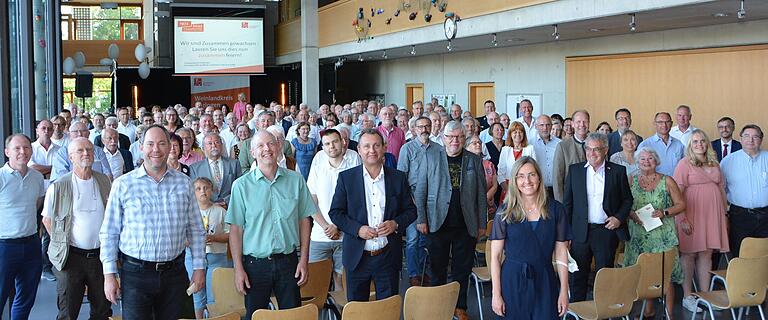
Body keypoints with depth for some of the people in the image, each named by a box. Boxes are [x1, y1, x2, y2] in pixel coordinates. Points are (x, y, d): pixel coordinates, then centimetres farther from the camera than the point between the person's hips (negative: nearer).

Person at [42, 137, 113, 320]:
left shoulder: (105, 182, 4)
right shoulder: (59, 187, -6)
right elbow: (47, 219, 4)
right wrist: (61, 242, -1)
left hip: (101, 255, 3)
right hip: (71, 256, -3)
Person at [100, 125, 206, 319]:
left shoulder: (183, 183, 5)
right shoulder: (123, 184, -2)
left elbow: (196, 230, 10)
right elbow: (109, 234, 0)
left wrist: (199, 267, 5)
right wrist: (109, 274, -5)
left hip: (174, 273, 2)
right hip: (135, 274, -2)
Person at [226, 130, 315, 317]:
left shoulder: (295, 180, 3)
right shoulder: (242, 185, -3)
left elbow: (304, 220, 6)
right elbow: (236, 229, -3)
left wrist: (304, 259, 1)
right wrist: (238, 268, -7)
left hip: (288, 261, 2)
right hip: (255, 264, -1)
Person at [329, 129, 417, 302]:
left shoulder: (398, 178, 3)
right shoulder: (346, 177, 0)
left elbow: (411, 210, 9)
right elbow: (335, 212, 1)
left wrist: (396, 224, -11)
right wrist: (357, 229, -14)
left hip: (388, 257, 1)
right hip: (357, 257, -1)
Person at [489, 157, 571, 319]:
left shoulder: (555, 209, 0)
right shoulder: (505, 211, -3)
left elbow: (561, 253, 2)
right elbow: (495, 256, -4)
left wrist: (564, 291, -2)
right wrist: (496, 294, -8)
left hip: (544, 281, 1)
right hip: (512, 281, -1)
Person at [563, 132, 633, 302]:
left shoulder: (618, 171, 2)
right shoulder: (574, 170, 4)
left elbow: (627, 199, 10)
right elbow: (567, 202, 6)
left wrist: (619, 218, -6)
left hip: (607, 230, -1)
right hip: (581, 231, 1)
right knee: (578, 275, 7)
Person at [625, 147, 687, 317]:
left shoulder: (667, 181, 2)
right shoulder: (631, 181, 7)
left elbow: (681, 204, 4)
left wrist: (664, 212, -11)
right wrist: (632, 214, -10)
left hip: (663, 235, -2)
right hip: (639, 235, 2)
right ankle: (648, 309, 19)